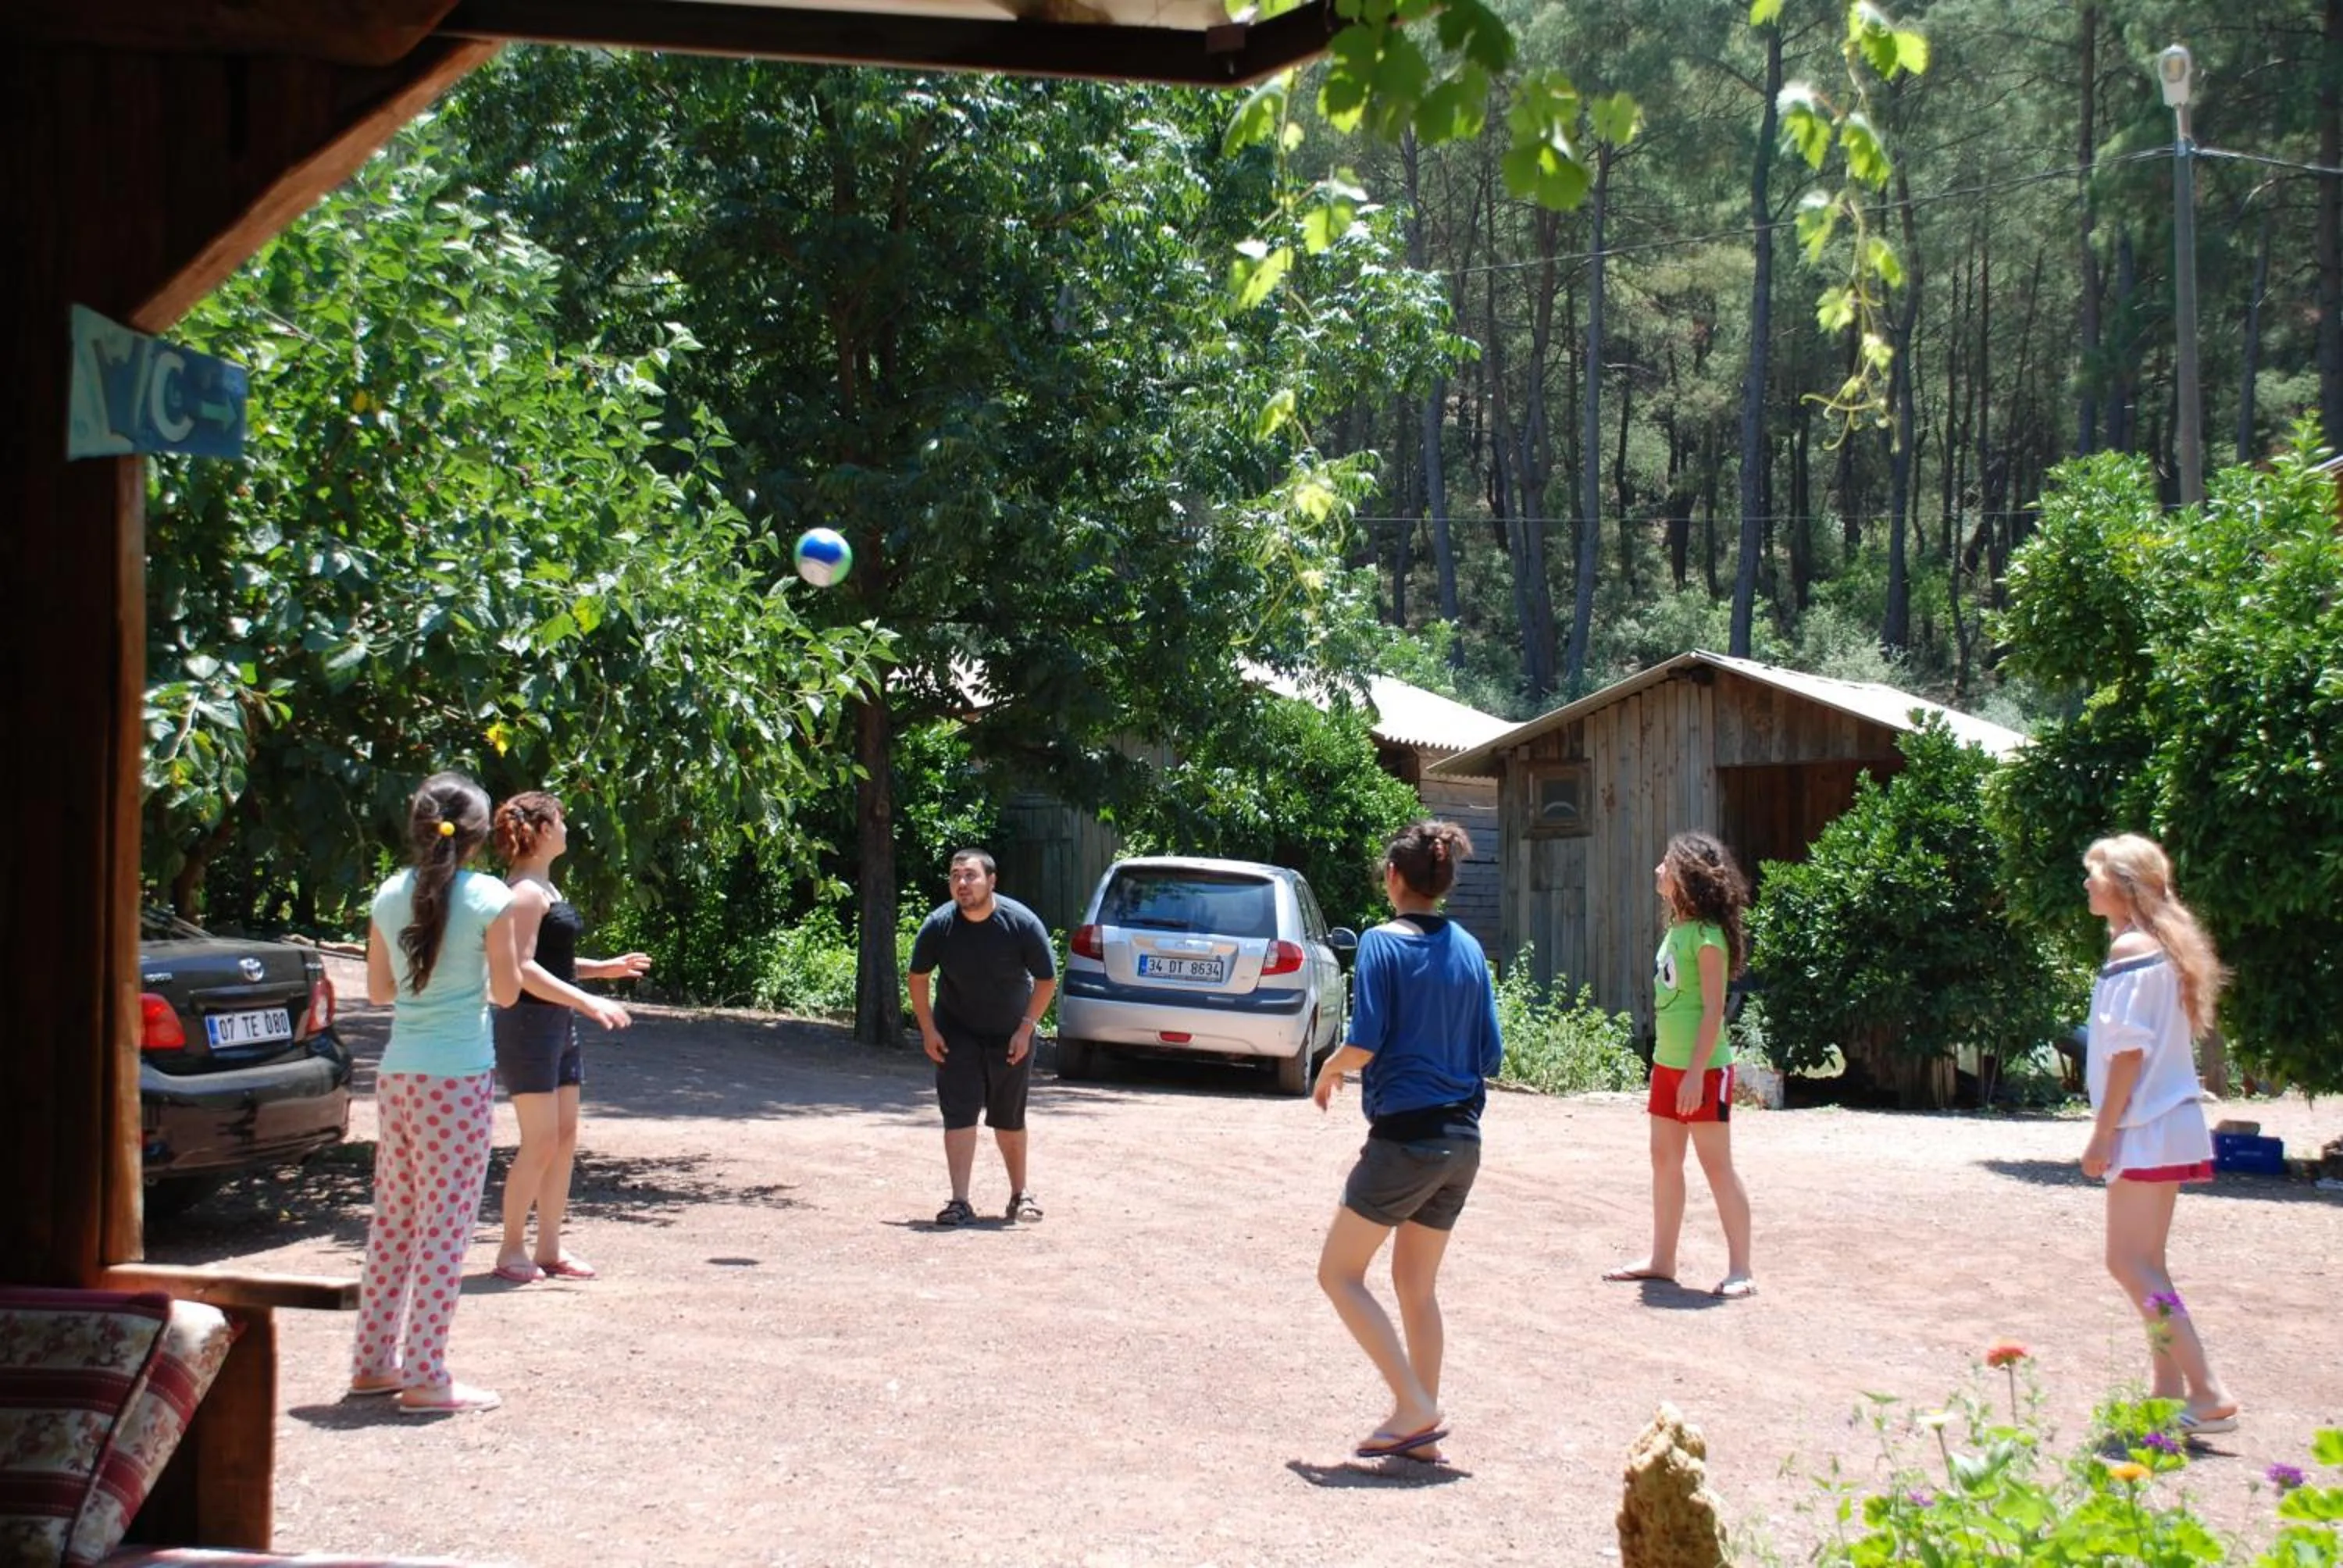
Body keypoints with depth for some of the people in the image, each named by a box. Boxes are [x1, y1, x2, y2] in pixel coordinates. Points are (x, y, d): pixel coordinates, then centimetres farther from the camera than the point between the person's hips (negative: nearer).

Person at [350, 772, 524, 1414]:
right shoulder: (488, 897, -10)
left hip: (397, 1075, 6)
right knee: (444, 1228, -1)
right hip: (458, 1077, -6)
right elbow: (506, 992, -3)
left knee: (392, 1221, 14)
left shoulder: (390, 896, 5)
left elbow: (379, 991, 12)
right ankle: (425, 1377, 0)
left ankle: (375, 1362, 21)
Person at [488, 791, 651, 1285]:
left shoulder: (544, 888, 16)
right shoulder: (526, 892, -15)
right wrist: (588, 1002, -24)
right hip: (529, 1024, -10)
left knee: (565, 1137, 9)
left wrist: (604, 968, 20)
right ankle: (512, 1249, 1)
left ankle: (549, 1248, 14)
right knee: (540, 1142, -8)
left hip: (558, 1025, 10)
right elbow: (523, 970, -21)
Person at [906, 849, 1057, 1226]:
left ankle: (1020, 1192, 27)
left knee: (1009, 1120, 9)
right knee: (958, 1115, -8)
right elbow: (918, 978, -2)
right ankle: (960, 1202, -8)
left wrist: (1026, 1028, -14)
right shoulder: (938, 925, -18)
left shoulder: (1022, 923, -21)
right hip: (957, 1034, 1)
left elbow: (1047, 981, -9)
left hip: (1011, 1035, -1)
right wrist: (928, 1029, -6)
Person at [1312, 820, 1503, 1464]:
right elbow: (1490, 1054, 8)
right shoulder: (1468, 950, 7)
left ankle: (1414, 1407, -4)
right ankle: (1423, 1429, 17)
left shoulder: (1382, 943, -10)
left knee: (1339, 1272, 6)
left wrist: (1329, 1070, 3)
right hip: (1462, 1139, 7)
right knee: (1417, 1284, 17)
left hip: (1405, 1138, -7)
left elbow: (1365, 1042, -17)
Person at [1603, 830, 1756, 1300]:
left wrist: (1696, 1072, -21)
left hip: (1702, 1068, -9)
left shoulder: (1707, 935, -15)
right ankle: (1661, 1259, 21)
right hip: (1668, 1066, 9)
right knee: (1664, 1160, 12)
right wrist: (1662, 1069, 18)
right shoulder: (1676, 929, 10)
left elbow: (1713, 1009, -18)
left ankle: (1740, 1269, 1)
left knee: (1717, 1165, -4)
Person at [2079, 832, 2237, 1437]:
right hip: (2170, 1119, 10)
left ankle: (2208, 1395, -14)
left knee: (2129, 1261, -10)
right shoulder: (2162, 944, 15)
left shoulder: (2132, 947, -13)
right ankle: (2169, 1390, 14)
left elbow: (2129, 1048, -18)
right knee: (2145, 1263, 13)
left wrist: (2102, 1132, -15)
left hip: (2148, 1127, -10)